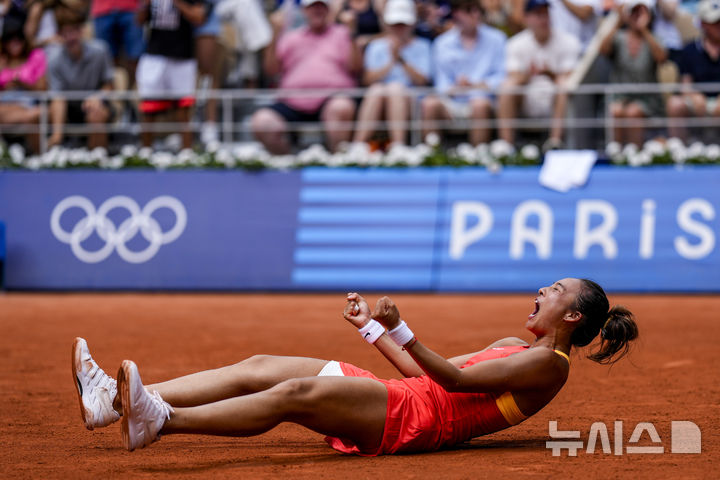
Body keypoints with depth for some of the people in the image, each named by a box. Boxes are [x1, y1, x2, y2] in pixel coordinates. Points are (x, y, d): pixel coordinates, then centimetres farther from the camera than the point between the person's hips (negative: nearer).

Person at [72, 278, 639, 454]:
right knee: (259, 368, -5)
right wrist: (374, 327, 25)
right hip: (408, 398, 9)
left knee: (295, 393, -30)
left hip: (417, 417, -9)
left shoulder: (549, 364, -1)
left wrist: (400, 328, -23)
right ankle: (115, 400, -14)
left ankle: (158, 421, -44)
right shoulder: (514, 346, 28)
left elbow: (454, 378, -15)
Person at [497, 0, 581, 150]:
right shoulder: (516, 44, 1)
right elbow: (513, 80, -10)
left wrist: (550, 74, -32)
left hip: (557, 103, -1)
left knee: (565, 87, -31)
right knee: (507, 88, -26)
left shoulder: (568, 42, -3)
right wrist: (528, 74, -32)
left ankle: (555, 141, -37)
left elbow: (567, 80, -11)